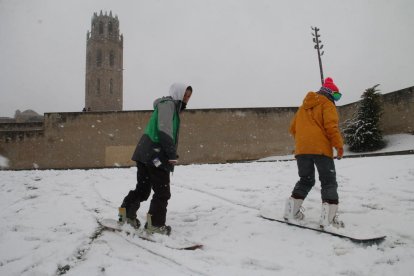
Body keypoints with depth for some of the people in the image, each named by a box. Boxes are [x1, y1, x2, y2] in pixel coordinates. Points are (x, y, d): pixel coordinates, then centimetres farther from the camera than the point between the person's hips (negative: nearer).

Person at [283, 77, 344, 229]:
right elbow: (331, 126, -11)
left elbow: (293, 128, 22)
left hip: (301, 148, 6)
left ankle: (291, 211, 12)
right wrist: (339, 145, -9)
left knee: (305, 180, 18)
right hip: (321, 148, -6)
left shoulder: (304, 106, 24)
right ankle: (328, 216, -14)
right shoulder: (327, 104, 4)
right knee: (329, 182, -1)